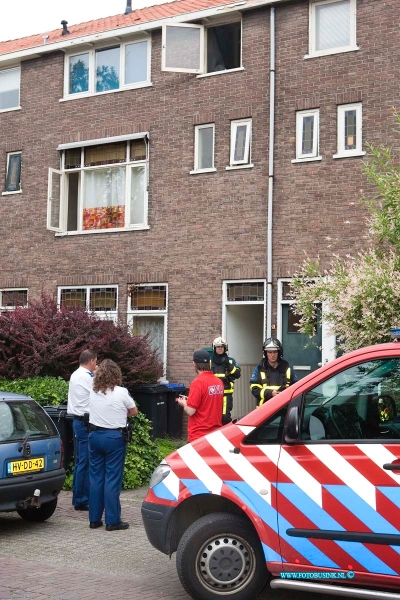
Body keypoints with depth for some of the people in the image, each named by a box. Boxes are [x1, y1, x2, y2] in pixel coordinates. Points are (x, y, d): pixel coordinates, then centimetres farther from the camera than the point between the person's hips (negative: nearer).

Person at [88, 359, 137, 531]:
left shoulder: (93, 392, 4)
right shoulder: (121, 392, -9)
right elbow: (134, 412, 5)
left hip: (95, 435, 5)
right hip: (114, 437, -5)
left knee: (96, 477, 9)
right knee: (112, 478, -2)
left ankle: (94, 519, 15)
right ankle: (112, 520, 1)